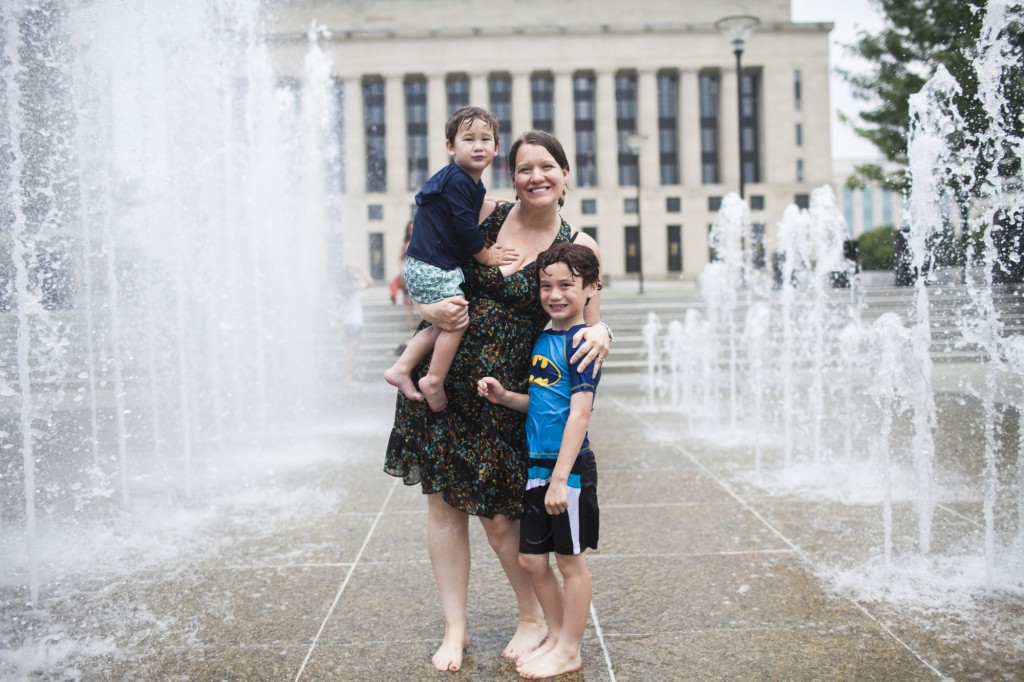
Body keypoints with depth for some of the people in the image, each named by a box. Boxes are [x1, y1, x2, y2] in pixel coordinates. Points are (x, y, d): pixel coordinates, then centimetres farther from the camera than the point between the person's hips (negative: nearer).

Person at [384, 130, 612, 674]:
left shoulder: (578, 247, -2)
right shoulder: (483, 213, 1)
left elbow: (588, 321, 3)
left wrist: (599, 333, -21)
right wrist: (430, 310, -12)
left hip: (501, 392, -2)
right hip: (440, 376, 3)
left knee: (498, 515, 2)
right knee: (443, 503, 7)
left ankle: (533, 618, 28)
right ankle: (455, 629, 23)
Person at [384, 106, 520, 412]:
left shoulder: (474, 185, 15)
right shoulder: (457, 181, -17)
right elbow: (464, 226, -18)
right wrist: (486, 256, -7)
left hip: (439, 266, 10)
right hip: (432, 268, -10)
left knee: (442, 325, 13)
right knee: (456, 321, -6)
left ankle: (401, 368, 17)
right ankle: (434, 382, 3)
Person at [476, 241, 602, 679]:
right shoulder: (544, 338, 11)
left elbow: (579, 413, -20)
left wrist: (560, 478, -22)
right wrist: (503, 397, 0)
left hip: (569, 468, -8)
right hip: (537, 466, 8)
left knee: (570, 561, 7)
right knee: (532, 559, 14)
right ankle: (556, 636, 32)